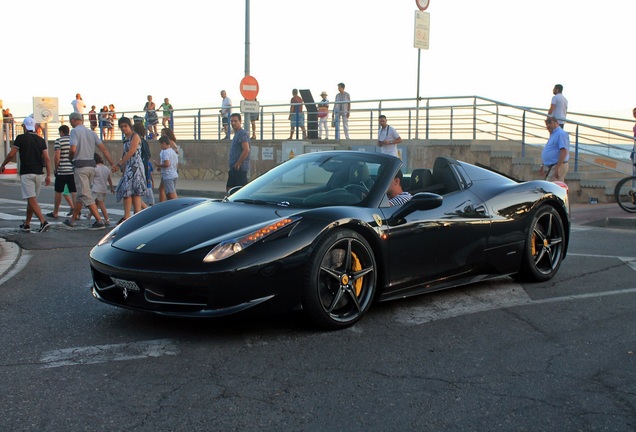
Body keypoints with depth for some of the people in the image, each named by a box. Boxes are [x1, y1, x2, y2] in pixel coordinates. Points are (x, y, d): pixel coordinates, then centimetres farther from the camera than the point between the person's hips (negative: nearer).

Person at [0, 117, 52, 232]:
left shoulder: (21, 138, -4)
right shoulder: (41, 140, 8)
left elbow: (11, 155, -3)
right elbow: (46, 159, 2)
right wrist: (48, 175, 3)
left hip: (26, 173, -5)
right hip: (38, 174, 5)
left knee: (32, 200, -9)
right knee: (31, 200, 14)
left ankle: (43, 222, -25)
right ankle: (26, 224, 21)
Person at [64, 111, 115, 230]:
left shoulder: (75, 131, -7)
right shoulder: (91, 132, 12)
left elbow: (73, 149, -20)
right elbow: (103, 149, 5)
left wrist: (70, 156, 3)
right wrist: (112, 164, 4)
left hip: (80, 166, -7)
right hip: (91, 165, 7)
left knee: (85, 195, -6)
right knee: (81, 194, 17)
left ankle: (99, 221, -12)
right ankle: (72, 220, 27)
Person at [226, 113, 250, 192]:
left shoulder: (242, 134, -13)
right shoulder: (236, 134, 20)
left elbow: (246, 150, -24)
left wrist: (238, 164, -20)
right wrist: (233, 166, 18)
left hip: (240, 168, -11)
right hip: (234, 168, 11)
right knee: (229, 188, 13)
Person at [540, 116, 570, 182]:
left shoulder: (561, 134, -12)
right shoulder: (553, 134, 20)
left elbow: (564, 151, -22)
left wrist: (557, 167, -26)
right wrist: (543, 166, 22)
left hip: (557, 166, -10)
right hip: (549, 167, 10)